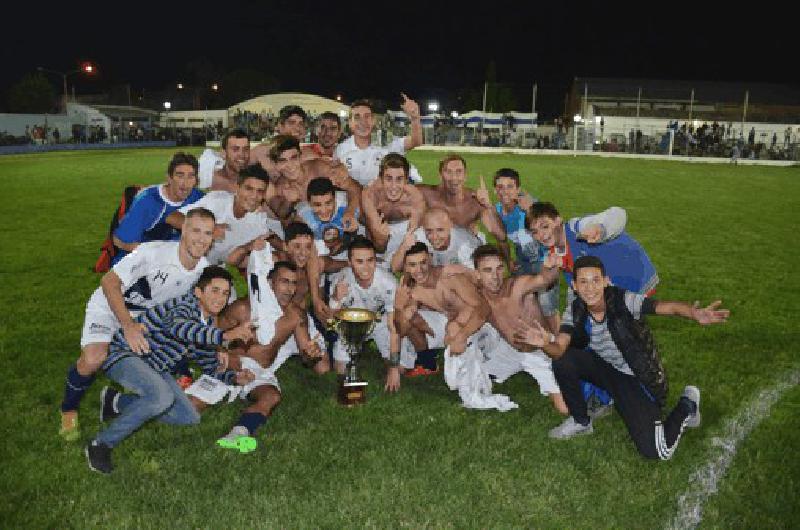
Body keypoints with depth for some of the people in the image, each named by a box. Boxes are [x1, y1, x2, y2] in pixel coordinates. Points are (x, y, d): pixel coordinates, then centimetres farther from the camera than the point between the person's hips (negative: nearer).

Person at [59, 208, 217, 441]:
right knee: (93, 359, -25)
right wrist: (128, 325, -38)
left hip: (148, 314, 6)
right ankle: (68, 410, 3)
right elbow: (109, 282, -30)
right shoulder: (153, 252, -34)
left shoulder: (204, 268, -15)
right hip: (109, 307, -6)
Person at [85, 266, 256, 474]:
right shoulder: (185, 304, -21)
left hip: (155, 368, 9)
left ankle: (116, 402, 16)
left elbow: (211, 367, 16)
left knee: (190, 418, 3)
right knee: (162, 396, -35)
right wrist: (225, 335, -60)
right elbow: (177, 326, -46)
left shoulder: (209, 326, 5)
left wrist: (235, 376, -6)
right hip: (123, 354, -9)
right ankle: (101, 444, -17)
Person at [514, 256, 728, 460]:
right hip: (604, 368, 4)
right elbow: (559, 348, -24)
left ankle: (687, 405, 15)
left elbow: (668, 307, -38)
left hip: (637, 378, -4)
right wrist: (545, 343, -49)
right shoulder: (575, 312, -13)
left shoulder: (624, 301, -26)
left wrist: (695, 314, -60)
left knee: (653, 452, -16)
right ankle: (581, 421, 3)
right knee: (562, 362, -23)